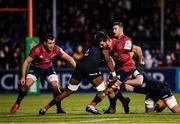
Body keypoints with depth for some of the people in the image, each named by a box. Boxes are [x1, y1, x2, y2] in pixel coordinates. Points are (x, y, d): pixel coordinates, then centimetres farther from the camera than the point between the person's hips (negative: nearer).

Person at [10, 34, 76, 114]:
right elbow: (26, 62, -23)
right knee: (26, 84, -19)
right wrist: (23, 77, -27)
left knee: (55, 86, -14)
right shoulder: (37, 49, -32)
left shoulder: (56, 49, -24)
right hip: (36, 67, -2)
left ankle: (59, 108, 0)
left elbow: (68, 58, -14)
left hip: (48, 68, 2)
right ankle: (17, 103, 2)